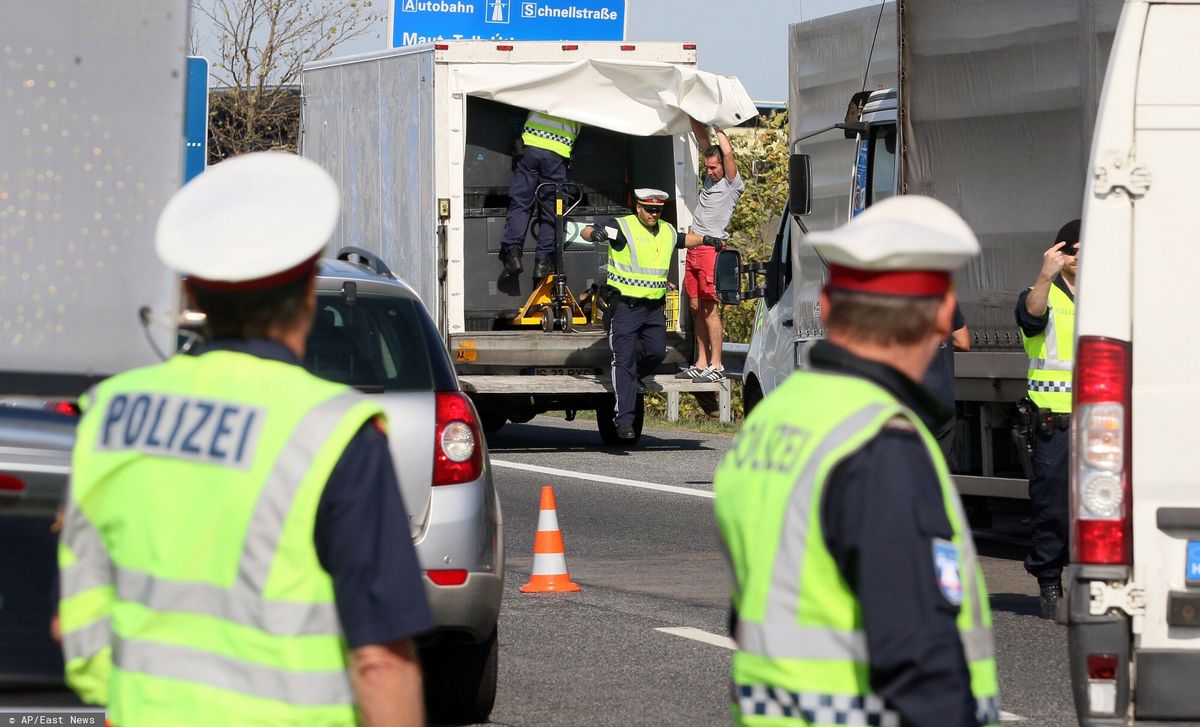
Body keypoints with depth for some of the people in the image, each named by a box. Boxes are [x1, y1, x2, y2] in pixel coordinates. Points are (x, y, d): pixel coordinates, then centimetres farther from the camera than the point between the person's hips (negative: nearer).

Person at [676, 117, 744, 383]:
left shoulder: (732, 184, -4)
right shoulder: (711, 179, 15)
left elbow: (728, 152, -17)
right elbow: (703, 141, 17)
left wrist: (717, 125, -8)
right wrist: (694, 116, 11)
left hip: (712, 249, -8)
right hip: (694, 249, 8)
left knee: (710, 308, -10)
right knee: (696, 308, 8)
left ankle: (716, 366, -10)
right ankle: (701, 364, 12)